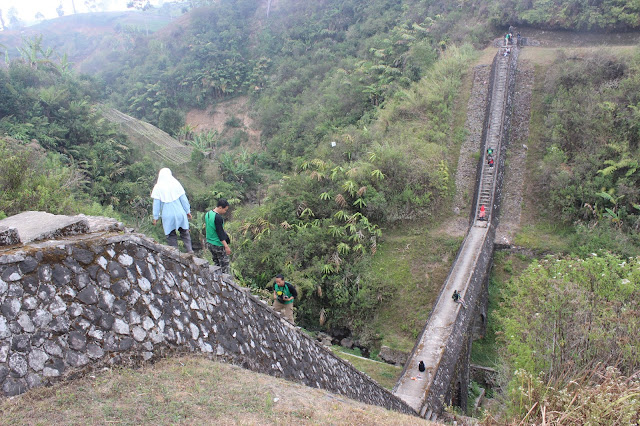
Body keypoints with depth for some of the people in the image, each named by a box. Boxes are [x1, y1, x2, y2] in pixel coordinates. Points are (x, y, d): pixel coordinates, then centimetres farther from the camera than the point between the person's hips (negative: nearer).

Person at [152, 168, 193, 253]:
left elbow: (156, 203, -5)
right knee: (185, 233, 13)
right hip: (180, 214, 1)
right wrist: (188, 211, 11)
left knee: (171, 235, 10)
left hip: (168, 216, -1)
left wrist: (155, 217, 3)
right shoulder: (176, 184, -2)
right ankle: (189, 250, 4)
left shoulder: (158, 187, -6)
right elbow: (183, 199, 1)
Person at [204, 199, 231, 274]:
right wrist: (226, 246, -22)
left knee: (217, 264, 17)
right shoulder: (218, 218, -23)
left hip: (209, 243, 9)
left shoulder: (208, 214, 5)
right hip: (218, 245, -9)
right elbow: (220, 233, -24)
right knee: (224, 265, 0)